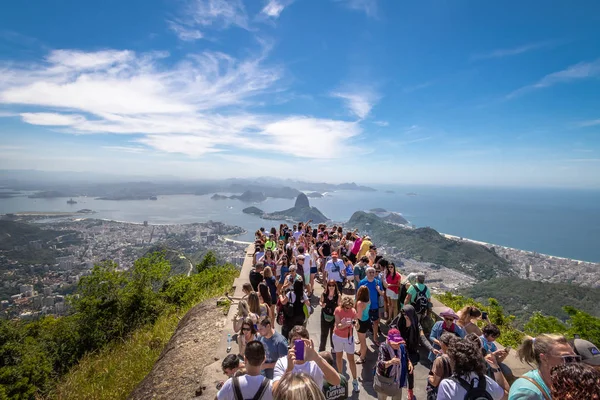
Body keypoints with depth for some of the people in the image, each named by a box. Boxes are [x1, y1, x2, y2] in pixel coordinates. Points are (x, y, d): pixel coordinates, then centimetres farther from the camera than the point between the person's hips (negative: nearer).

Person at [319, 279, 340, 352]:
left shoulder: (338, 296, -16)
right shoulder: (324, 294, -12)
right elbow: (321, 302, 3)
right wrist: (321, 304, -19)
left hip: (334, 317, -1)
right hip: (325, 316, 1)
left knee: (333, 333, 19)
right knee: (324, 334, 13)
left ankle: (334, 347, 43)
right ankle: (321, 349, 30)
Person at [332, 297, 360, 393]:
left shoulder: (353, 311, -14)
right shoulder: (338, 310, -21)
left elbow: (355, 324, -7)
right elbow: (337, 326, -24)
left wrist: (354, 324, -29)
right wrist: (346, 324, -42)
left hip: (349, 337, 0)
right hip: (338, 337, 0)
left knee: (351, 359, 3)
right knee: (339, 356, 18)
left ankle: (355, 381, 17)